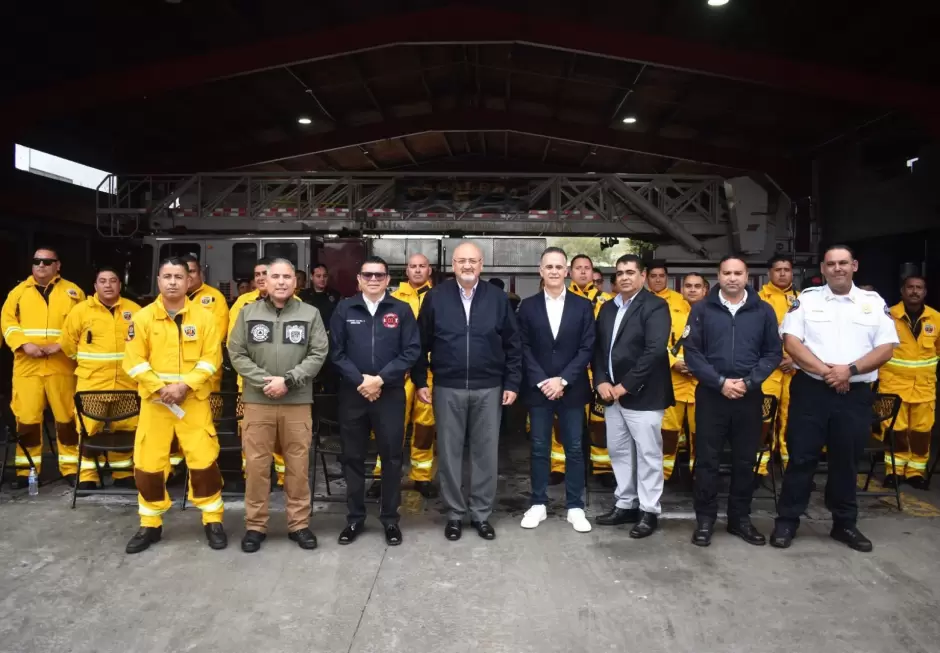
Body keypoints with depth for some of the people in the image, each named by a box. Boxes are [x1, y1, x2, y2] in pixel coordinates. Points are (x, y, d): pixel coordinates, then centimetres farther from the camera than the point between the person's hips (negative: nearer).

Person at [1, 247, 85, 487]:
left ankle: (71, 468, 12)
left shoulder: (73, 292, 6)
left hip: (61, 367, -1)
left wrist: (62, 344, -12)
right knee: (26, 418, 3)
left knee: (67, 417, 3)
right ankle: (27, 470, 15)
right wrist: (24, 344, -11)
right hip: (27, 366, 1)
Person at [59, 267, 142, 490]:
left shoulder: (134, 310, 5)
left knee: (126, 428, 6)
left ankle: (124, 473, 20)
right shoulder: (81, 310, 0)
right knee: (89, 428, -1)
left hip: (127, 382, 2)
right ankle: (87, 476, 11)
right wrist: (88, 362, 13)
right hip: (92, 382, -1)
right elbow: (68, 342, 8)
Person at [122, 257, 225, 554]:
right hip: (154, 400, 1)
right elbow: (134, 360, -3)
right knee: (148, 463, 5)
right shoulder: (143, 317, 1)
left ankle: (213, 520, 14)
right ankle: (150, 524, 22)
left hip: (194, 400, -1)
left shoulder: (203, 317, 0)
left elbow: (211, 358, -4)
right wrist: (160, 387, -13)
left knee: (204, 460, -2)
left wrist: (185, 385, -15)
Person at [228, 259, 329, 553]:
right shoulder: (248, 313, 6)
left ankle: (299, 524, 19)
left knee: (298, 466, 7)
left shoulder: (310, 314, 3)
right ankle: (255, 525, 20)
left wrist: (288, 380, -14)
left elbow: (318, 354, -4)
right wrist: (264, 380, -12)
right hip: (257, 401, 1)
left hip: (298, 402, 0)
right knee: (256, 465, 6)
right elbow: (236, 353, 1)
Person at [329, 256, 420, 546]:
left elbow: (411, 351, -4)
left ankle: (390, 519, 21)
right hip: (353, 394, 1)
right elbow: (336, 352, 0)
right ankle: (355, 518, 24)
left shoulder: (402, 310, 1)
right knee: (353, 457, 10)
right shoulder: (344, 309, 3)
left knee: (392, 457, 7)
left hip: (390, 394, -1)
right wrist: (359, 381, -12)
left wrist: (381, 379, -13)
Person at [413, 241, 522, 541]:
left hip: (488, 389, 1)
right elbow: (422, 343, 3)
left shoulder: (498, 298, 2)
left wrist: (512, 383, -1)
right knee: (449, 453, 8)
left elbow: (513, 344, 4)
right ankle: (455, 514, 23)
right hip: (447, 388, 0)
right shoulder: (435, 297, 0)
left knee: (486, 453, 8)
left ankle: (482, 514, 23)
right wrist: (420, 382, 0)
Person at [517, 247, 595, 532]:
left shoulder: (583, 305, 3)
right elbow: (524, 348, 0)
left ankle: (575, 507, 16)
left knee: (574, 449, 5)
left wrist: (562, 380, -12)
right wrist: (542, 382, -10)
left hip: (572, 389, 0)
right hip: (537, 389, 0)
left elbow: (587, 348, -3)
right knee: (539, 449, 7)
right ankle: (538, 504, 18)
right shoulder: (528, 306, 4)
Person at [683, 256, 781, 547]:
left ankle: (740, 517, 25)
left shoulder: (763, 310, 4)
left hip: (750, 396, 2)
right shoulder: (702, 309, 0)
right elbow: (692, 352, -4)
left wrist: (748, 382, -11)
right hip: (711, 394, -1)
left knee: (745, 460, 10)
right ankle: (705, 518, 16)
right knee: (707, 459, 4)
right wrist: (720, 382, -14)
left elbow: (773, 353, 3)